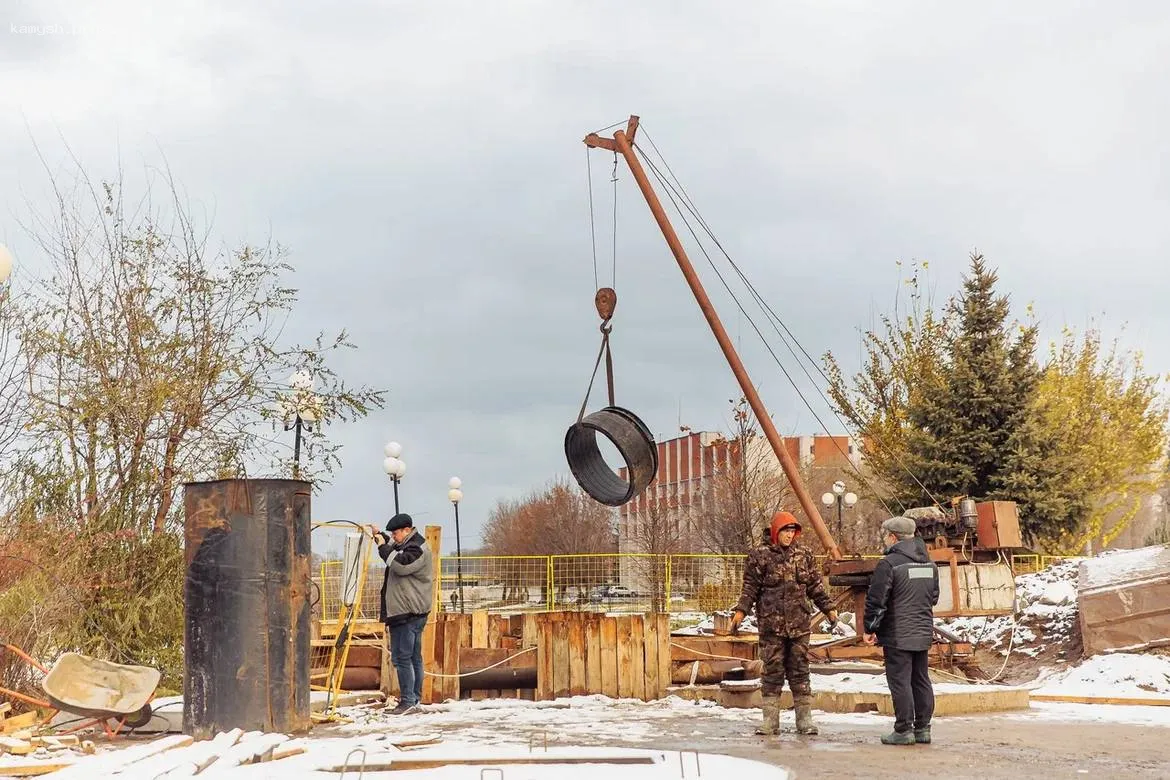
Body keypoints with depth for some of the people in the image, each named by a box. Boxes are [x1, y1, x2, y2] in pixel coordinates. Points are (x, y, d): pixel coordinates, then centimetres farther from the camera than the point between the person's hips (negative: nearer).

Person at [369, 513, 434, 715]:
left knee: (402, 657, -11)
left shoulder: (417, 549, -13)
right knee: (414, 657, 13)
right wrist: (380, 536, 22)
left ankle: (407, 701, -11)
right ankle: (415, 700, 18)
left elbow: (401, 565, -27)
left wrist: (383, 547, -18)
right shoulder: (406, 545, 20)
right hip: (409, 612, 11)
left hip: (408, 613, -11)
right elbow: (393, 547, 39)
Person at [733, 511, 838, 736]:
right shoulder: (761, 555, 0)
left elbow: (815, 585, 16)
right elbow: (750, 586, -1)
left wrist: (828, 608, 13)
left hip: (799, 623, 3)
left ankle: (804, 719, 11)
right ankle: (770, 720, 7)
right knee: (772, 670, 1)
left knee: (799, 669, 5)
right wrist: (741, 610, -11)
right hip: (771, 623, -3)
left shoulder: (803, 554, 10)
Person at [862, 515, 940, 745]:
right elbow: (934, 596, 20)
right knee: (921, 680, 12)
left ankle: (903, 730, -2)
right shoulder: (929, 563, 11)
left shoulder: (889, 564, -14)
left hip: (897, 635, -7)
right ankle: (923, 728, 15)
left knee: (900, 681, -3)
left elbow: (876, 600, -13)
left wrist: (869, 629, -4)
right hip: (924, 632, 8)